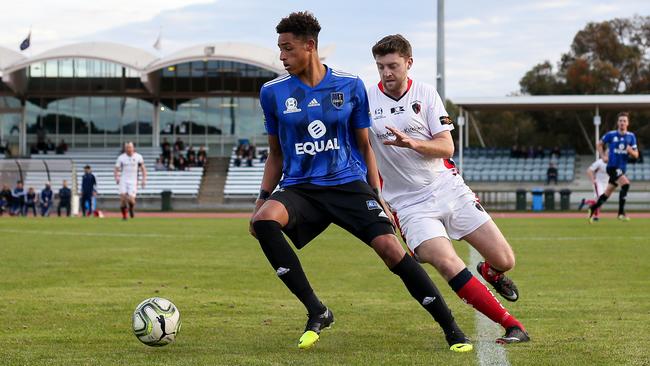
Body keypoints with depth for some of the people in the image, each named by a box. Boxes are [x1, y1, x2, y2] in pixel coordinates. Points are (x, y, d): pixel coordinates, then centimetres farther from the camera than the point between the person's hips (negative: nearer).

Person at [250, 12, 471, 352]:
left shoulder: (350, 86, 1)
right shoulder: (273, 92, 3)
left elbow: (364, 146, 9)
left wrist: (378, 196, 4)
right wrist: (263, 197, 3)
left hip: (349, 184, -1)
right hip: (299, 187, 1)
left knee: (390, 247, -19)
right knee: (264, 220, -31)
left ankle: (451, 329, -5)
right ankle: (316, 311, -21)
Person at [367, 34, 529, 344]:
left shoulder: (425, 94, 1)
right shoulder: (366, 99, -2)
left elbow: (446, 147, -4)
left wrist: (411, 143, -22)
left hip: (448, 187, 2)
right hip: (409, 204, -2)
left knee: (504, 261, -1)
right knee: (447, 263, -26)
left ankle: (491, 273, 39)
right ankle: (512, 325, -16)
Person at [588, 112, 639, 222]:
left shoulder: (631, 136, 3)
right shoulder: (611, 135, -5)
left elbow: (636, 155, 5)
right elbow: (600, 144, 10)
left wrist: (631, 151, -17)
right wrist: (603, 156, -4)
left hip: (621, 168, 5)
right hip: (612, 166, -5)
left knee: (607, 193, 12)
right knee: (626, 184, -25)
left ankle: (592, 208, 32)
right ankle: (621, 212, -19)